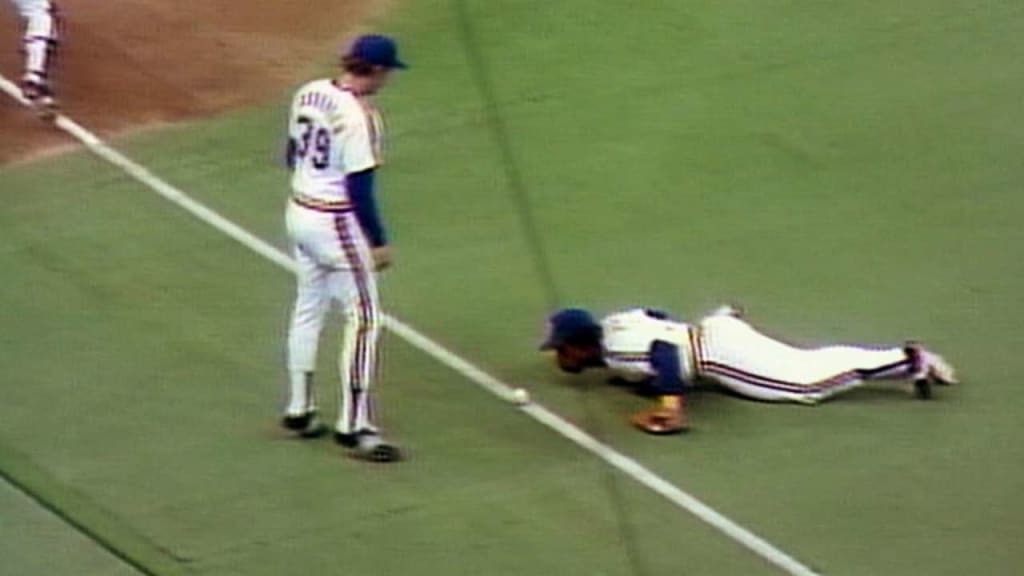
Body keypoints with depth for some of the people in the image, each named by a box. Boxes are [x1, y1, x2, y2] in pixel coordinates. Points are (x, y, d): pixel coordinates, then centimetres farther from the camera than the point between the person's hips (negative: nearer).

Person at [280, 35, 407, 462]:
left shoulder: (308, 94, 2)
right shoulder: (359, 117, -22)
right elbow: (359, 188, -21)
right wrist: (378, 241, -13)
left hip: (299, 213, 9)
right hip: (337, 223, -9)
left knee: (308, 310, 19)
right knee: (363, 318, -2)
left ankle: (299, 411, 27)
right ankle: (354, 424, -2)